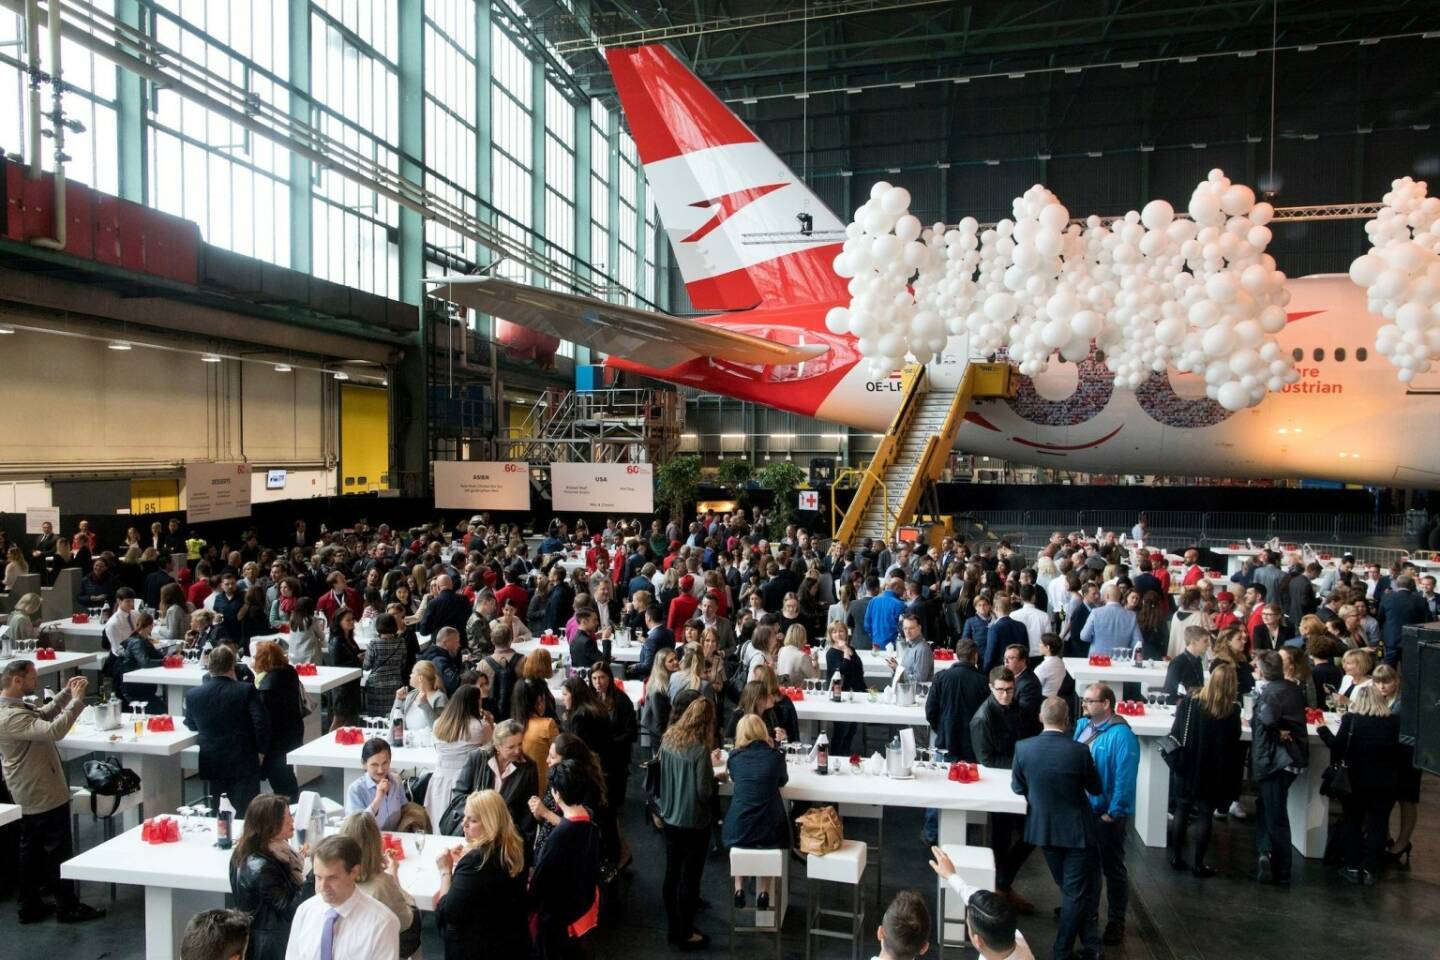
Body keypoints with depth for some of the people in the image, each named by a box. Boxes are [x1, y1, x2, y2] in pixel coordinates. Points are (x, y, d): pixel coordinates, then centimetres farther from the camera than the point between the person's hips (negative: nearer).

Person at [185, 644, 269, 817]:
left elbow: (191, 725, 10)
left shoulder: (192, 694, -4)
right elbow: (262, 723, -17)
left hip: (212, 764, 3)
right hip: (244, 763, -3)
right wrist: (260, 750, -3)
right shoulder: (247, 691, -14)